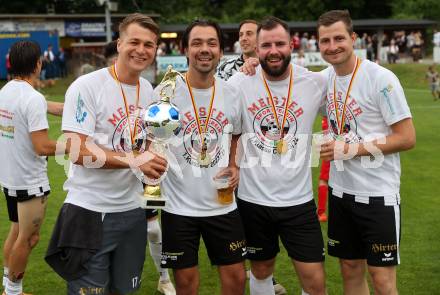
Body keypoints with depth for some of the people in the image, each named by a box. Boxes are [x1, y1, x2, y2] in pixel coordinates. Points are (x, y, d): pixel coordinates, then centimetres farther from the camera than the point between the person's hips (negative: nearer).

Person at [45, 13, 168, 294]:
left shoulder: (148, 89, 9)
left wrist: (154, 161, 0)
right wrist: (134, 160, -23)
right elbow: (78, 151, -19)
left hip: (132, 210, 7)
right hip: (90, 212, -6)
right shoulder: (86, 87, -13)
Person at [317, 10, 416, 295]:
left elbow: (407, 138, -15)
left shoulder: (381, 78, -15)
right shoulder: (325, 78, 3)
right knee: (351, 269, 15)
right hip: (341, 190, 6)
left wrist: (352, 149, -18)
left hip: (378, 194, -6)